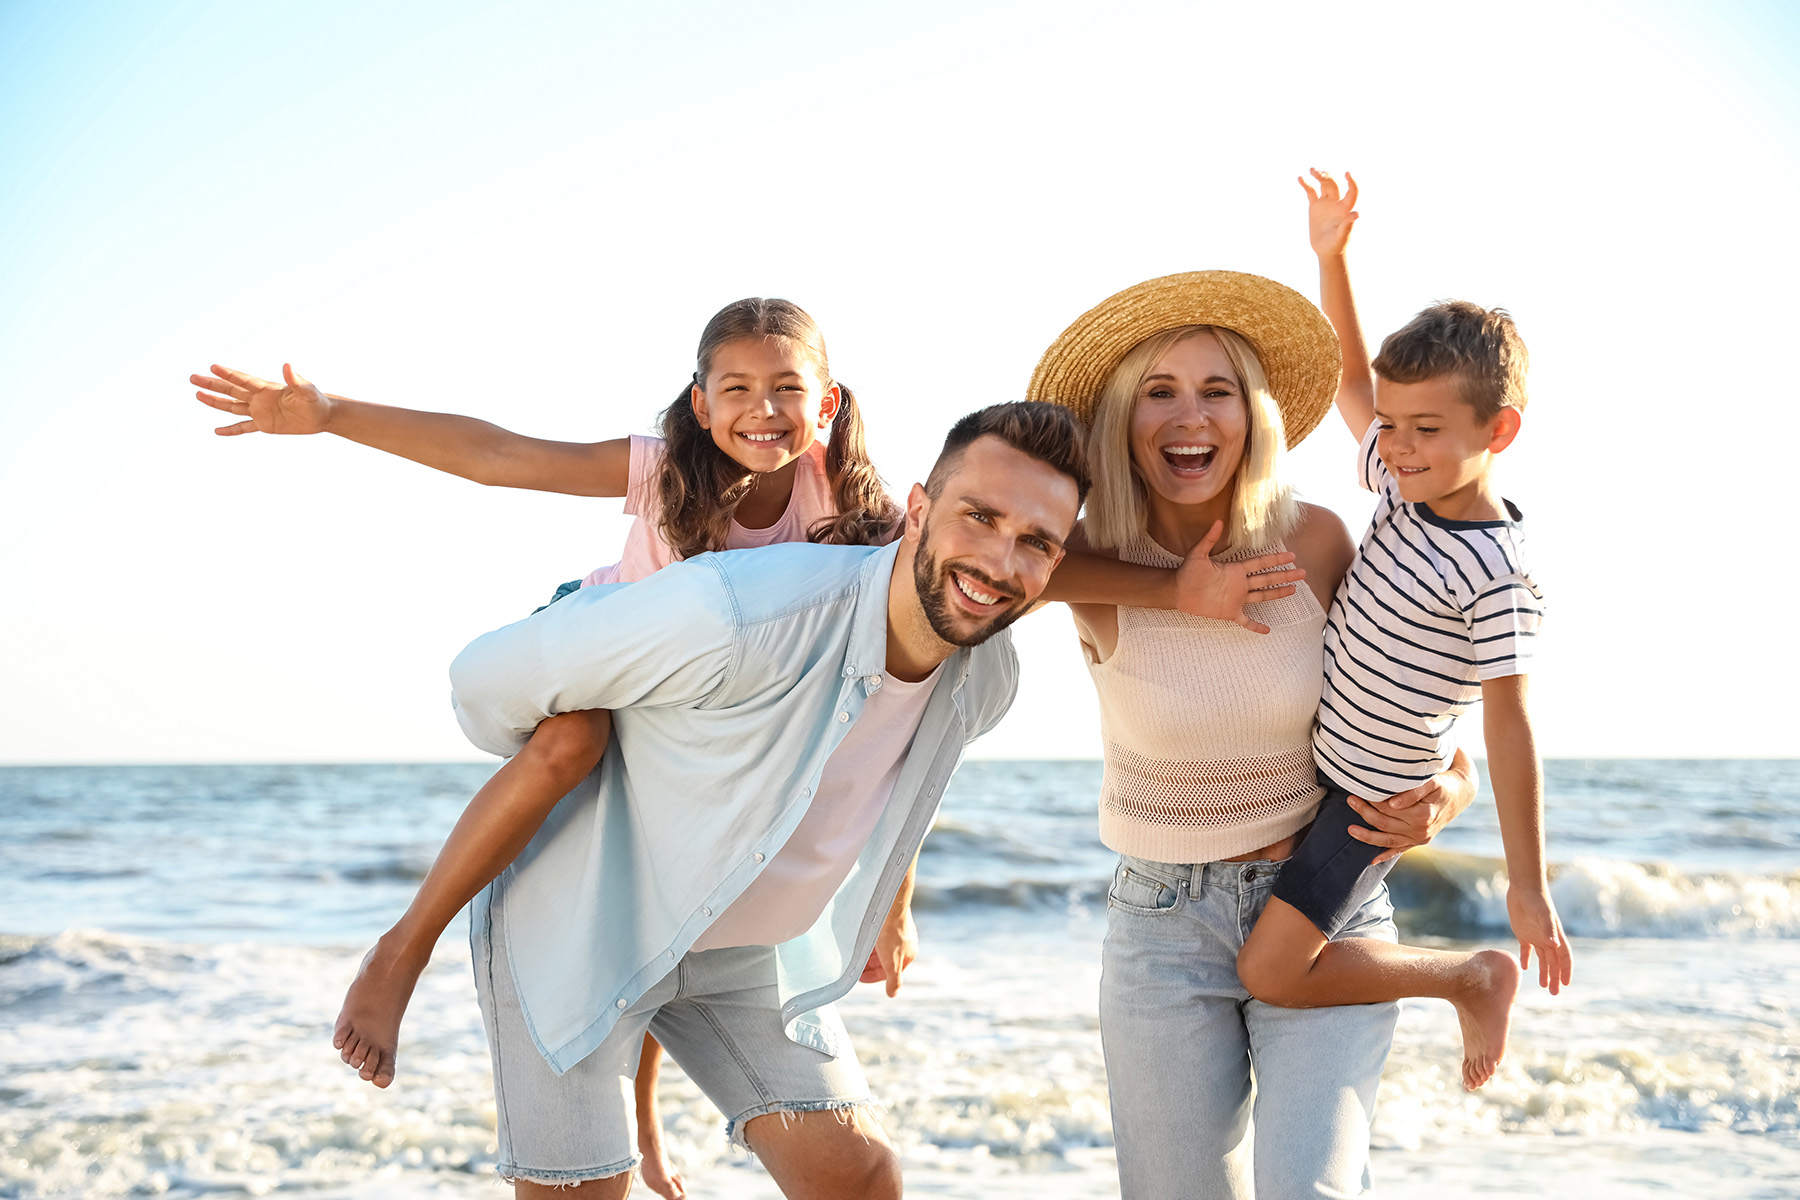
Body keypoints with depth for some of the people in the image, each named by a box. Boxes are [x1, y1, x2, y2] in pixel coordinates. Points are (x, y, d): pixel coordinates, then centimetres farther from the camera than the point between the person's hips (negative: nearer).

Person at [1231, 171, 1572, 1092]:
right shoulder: (1405, 483, -4)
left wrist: (1527, 884, -18)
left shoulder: (1494, 575, -25)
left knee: (1270, 973, -13)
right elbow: (1352, 379, 12)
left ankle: (1475, 978, 3)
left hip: (1373, 799, -8)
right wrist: (1330, 257, 3)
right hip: (1312, 755, 8)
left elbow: (1509, 725, -22)